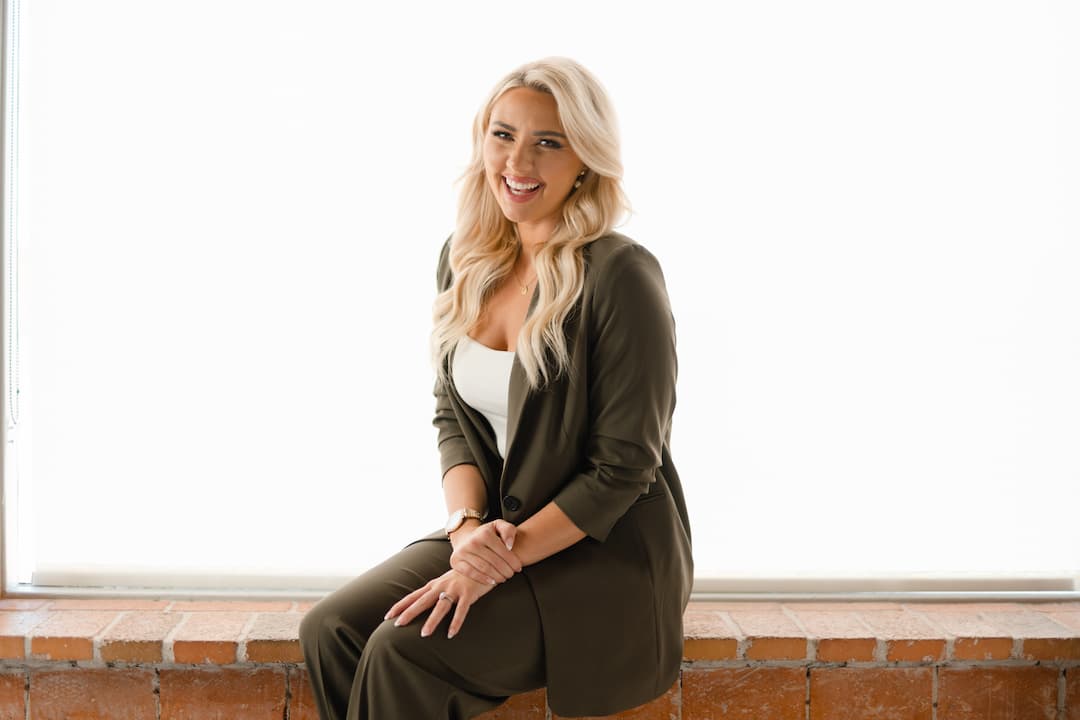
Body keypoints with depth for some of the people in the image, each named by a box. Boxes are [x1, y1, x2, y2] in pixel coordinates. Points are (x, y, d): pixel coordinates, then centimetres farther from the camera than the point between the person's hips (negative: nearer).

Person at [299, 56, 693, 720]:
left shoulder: (621, 276, -18)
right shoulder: (464, 260, 4)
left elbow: (623, 466, -17)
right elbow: (453, 415, 8)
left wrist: (507, 554, -18)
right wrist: (468, 524, -10)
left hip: (608, 554, -6)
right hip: (496, 533, 6)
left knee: (403, 652, -22)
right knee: (330, 629, -11)